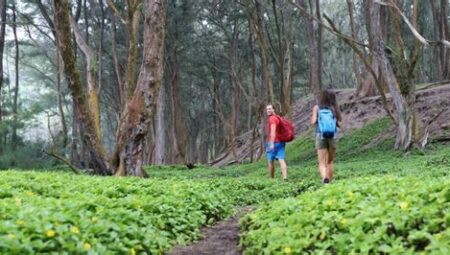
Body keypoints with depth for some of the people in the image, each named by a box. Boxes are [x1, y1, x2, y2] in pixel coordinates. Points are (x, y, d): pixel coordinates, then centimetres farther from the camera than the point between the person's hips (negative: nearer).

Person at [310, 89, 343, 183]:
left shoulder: (317, 107, 1)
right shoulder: (334, 108, 4)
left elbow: (313, 121, -7)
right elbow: (339, 124, 2)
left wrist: (312, 119, 14)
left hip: (320, 135, -2)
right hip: (333, 136, 2)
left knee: (322, 163, -2)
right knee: (330, 162, 16)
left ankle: (324, 178, -26)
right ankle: (329, 181, 15)